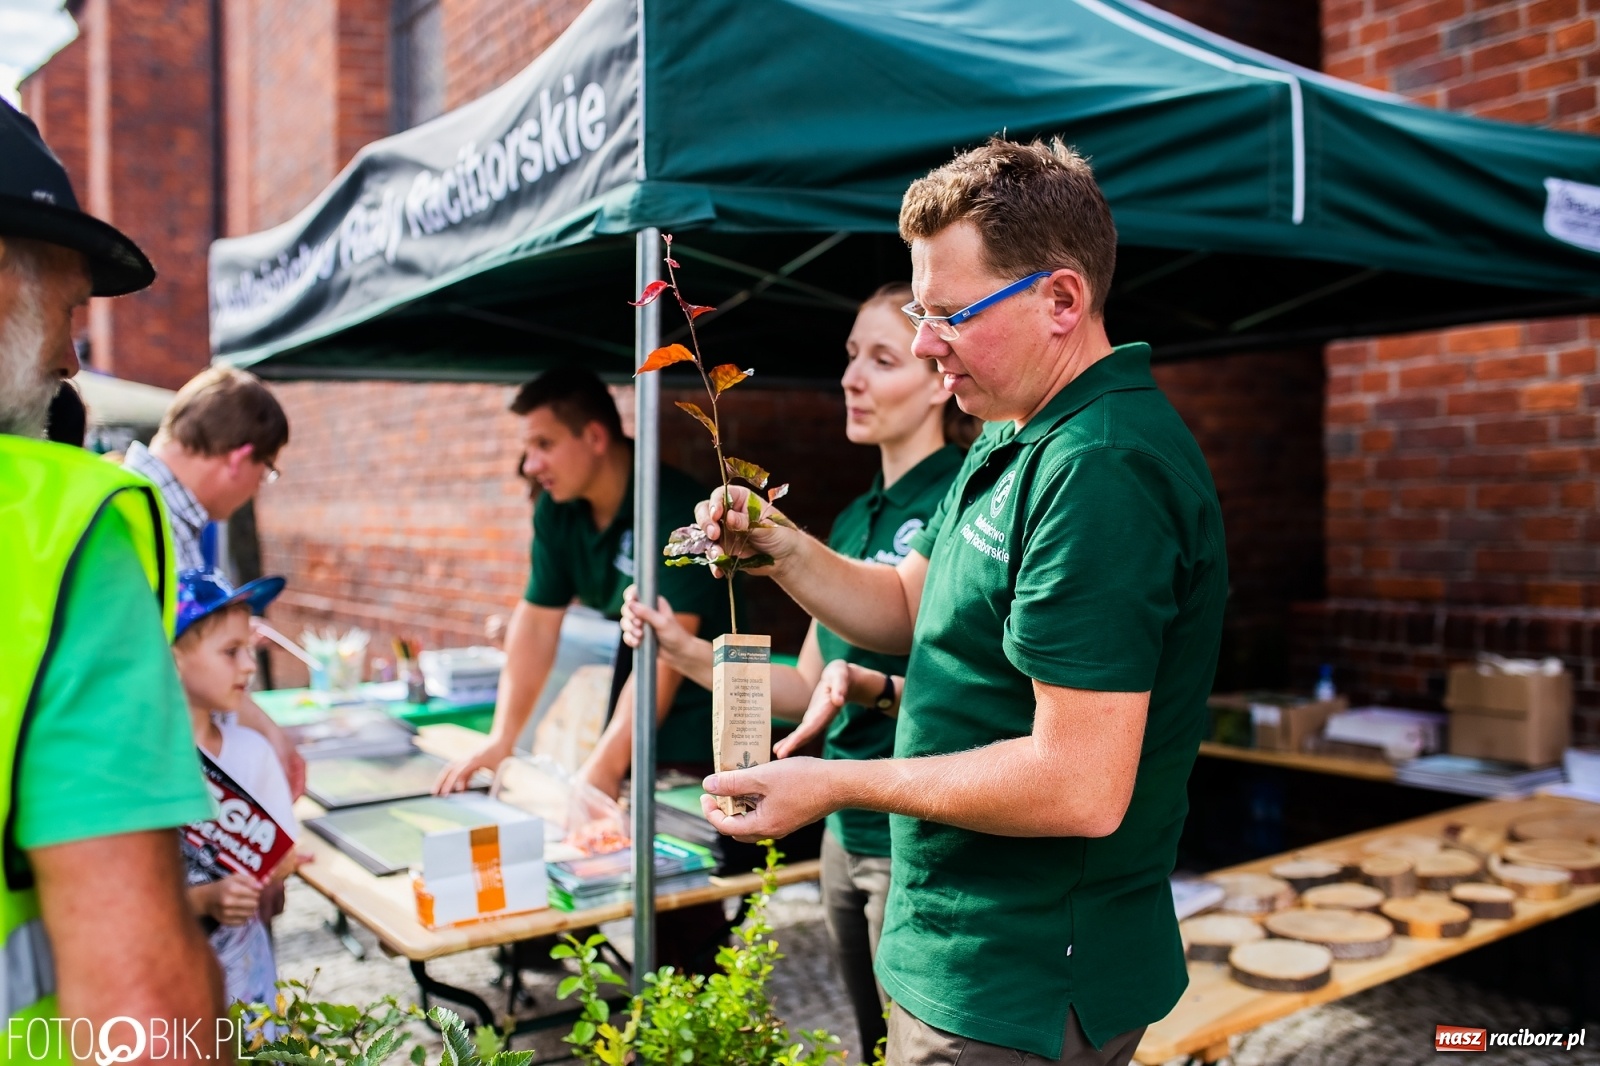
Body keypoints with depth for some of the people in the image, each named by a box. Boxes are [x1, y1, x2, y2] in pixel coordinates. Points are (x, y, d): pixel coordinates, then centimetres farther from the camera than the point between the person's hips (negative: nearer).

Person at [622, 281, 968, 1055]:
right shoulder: (855, 518, 11)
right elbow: (808, 686, 12)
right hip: (845, 837, 8)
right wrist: (686, 651, 2)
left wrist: (872, 687, -33)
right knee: (872, 1045, 21)